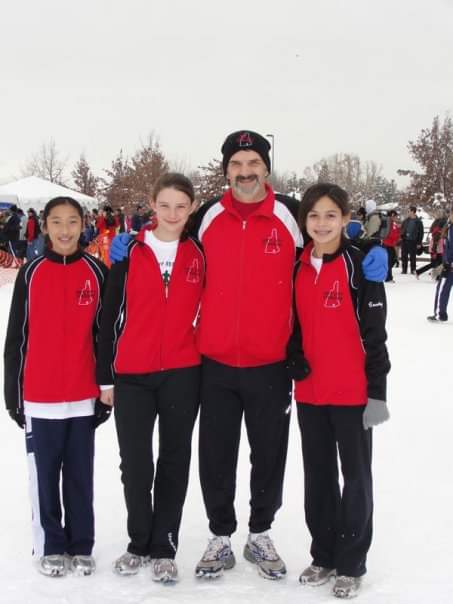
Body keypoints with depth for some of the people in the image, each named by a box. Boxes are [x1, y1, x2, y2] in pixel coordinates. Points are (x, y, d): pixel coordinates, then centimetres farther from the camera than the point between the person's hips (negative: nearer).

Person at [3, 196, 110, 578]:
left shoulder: (97, 273, 1)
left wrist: (106, 391, 3)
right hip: (39, 398, 0)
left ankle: (81, 546, 22)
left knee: (81, 475, 10)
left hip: (83, 397, 0)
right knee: (44, 474, 8)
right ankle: (49, 547, 21)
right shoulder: (31, 274, 0)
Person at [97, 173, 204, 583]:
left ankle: (164, 548, 18)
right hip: (132, 376, 0)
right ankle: (140, 543, 23)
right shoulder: (130, 253, 1)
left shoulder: (200, 254, 3)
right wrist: (106, 376, 1)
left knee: (174, 461, 7)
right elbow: (110, 316, 2)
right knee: (135, 463, 5)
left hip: (182, 375, 1)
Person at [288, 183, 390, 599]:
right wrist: (295, 361, -1)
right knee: (318, 475, 14)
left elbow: (374, 333, -9)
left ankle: (351, 563, 19)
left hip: (352, 392, -5)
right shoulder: (299, 268, 6)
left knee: (355, 475, 7)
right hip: (309, 392, 5)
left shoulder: (360, 265, -8)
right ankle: (323, 555, 28)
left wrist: (377, 391, -12)